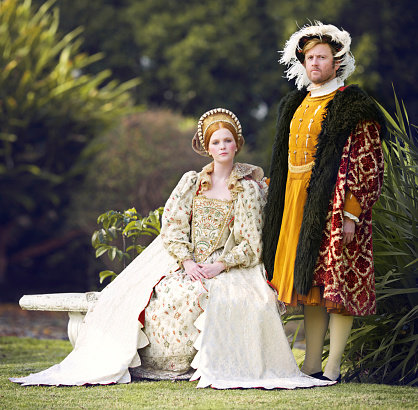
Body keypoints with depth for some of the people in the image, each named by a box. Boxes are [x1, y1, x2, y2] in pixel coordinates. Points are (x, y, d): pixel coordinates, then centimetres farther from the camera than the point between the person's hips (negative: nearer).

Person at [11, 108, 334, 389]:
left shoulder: (248, 188, 6)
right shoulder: (191, 182, 12)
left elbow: (251, 244, 1)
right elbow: (172, 225, 3)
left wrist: (220, 266, -14)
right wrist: (186, 261, -13)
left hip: (228, 266, -2)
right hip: (184, 261, 2)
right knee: (165, 295, -26)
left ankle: (208, 365, -22)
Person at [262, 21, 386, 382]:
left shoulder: (353, 106, -6)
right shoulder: (296, 105, 17)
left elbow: (369, 166, -11)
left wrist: (352, 214, -18)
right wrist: (279, 202, 16)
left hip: (335, 206, -7)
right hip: (298, 205, 7)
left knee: (339, 284, -4)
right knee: (310, 282, 9)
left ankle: (332, 368, 1)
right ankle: (311, 365, 14)